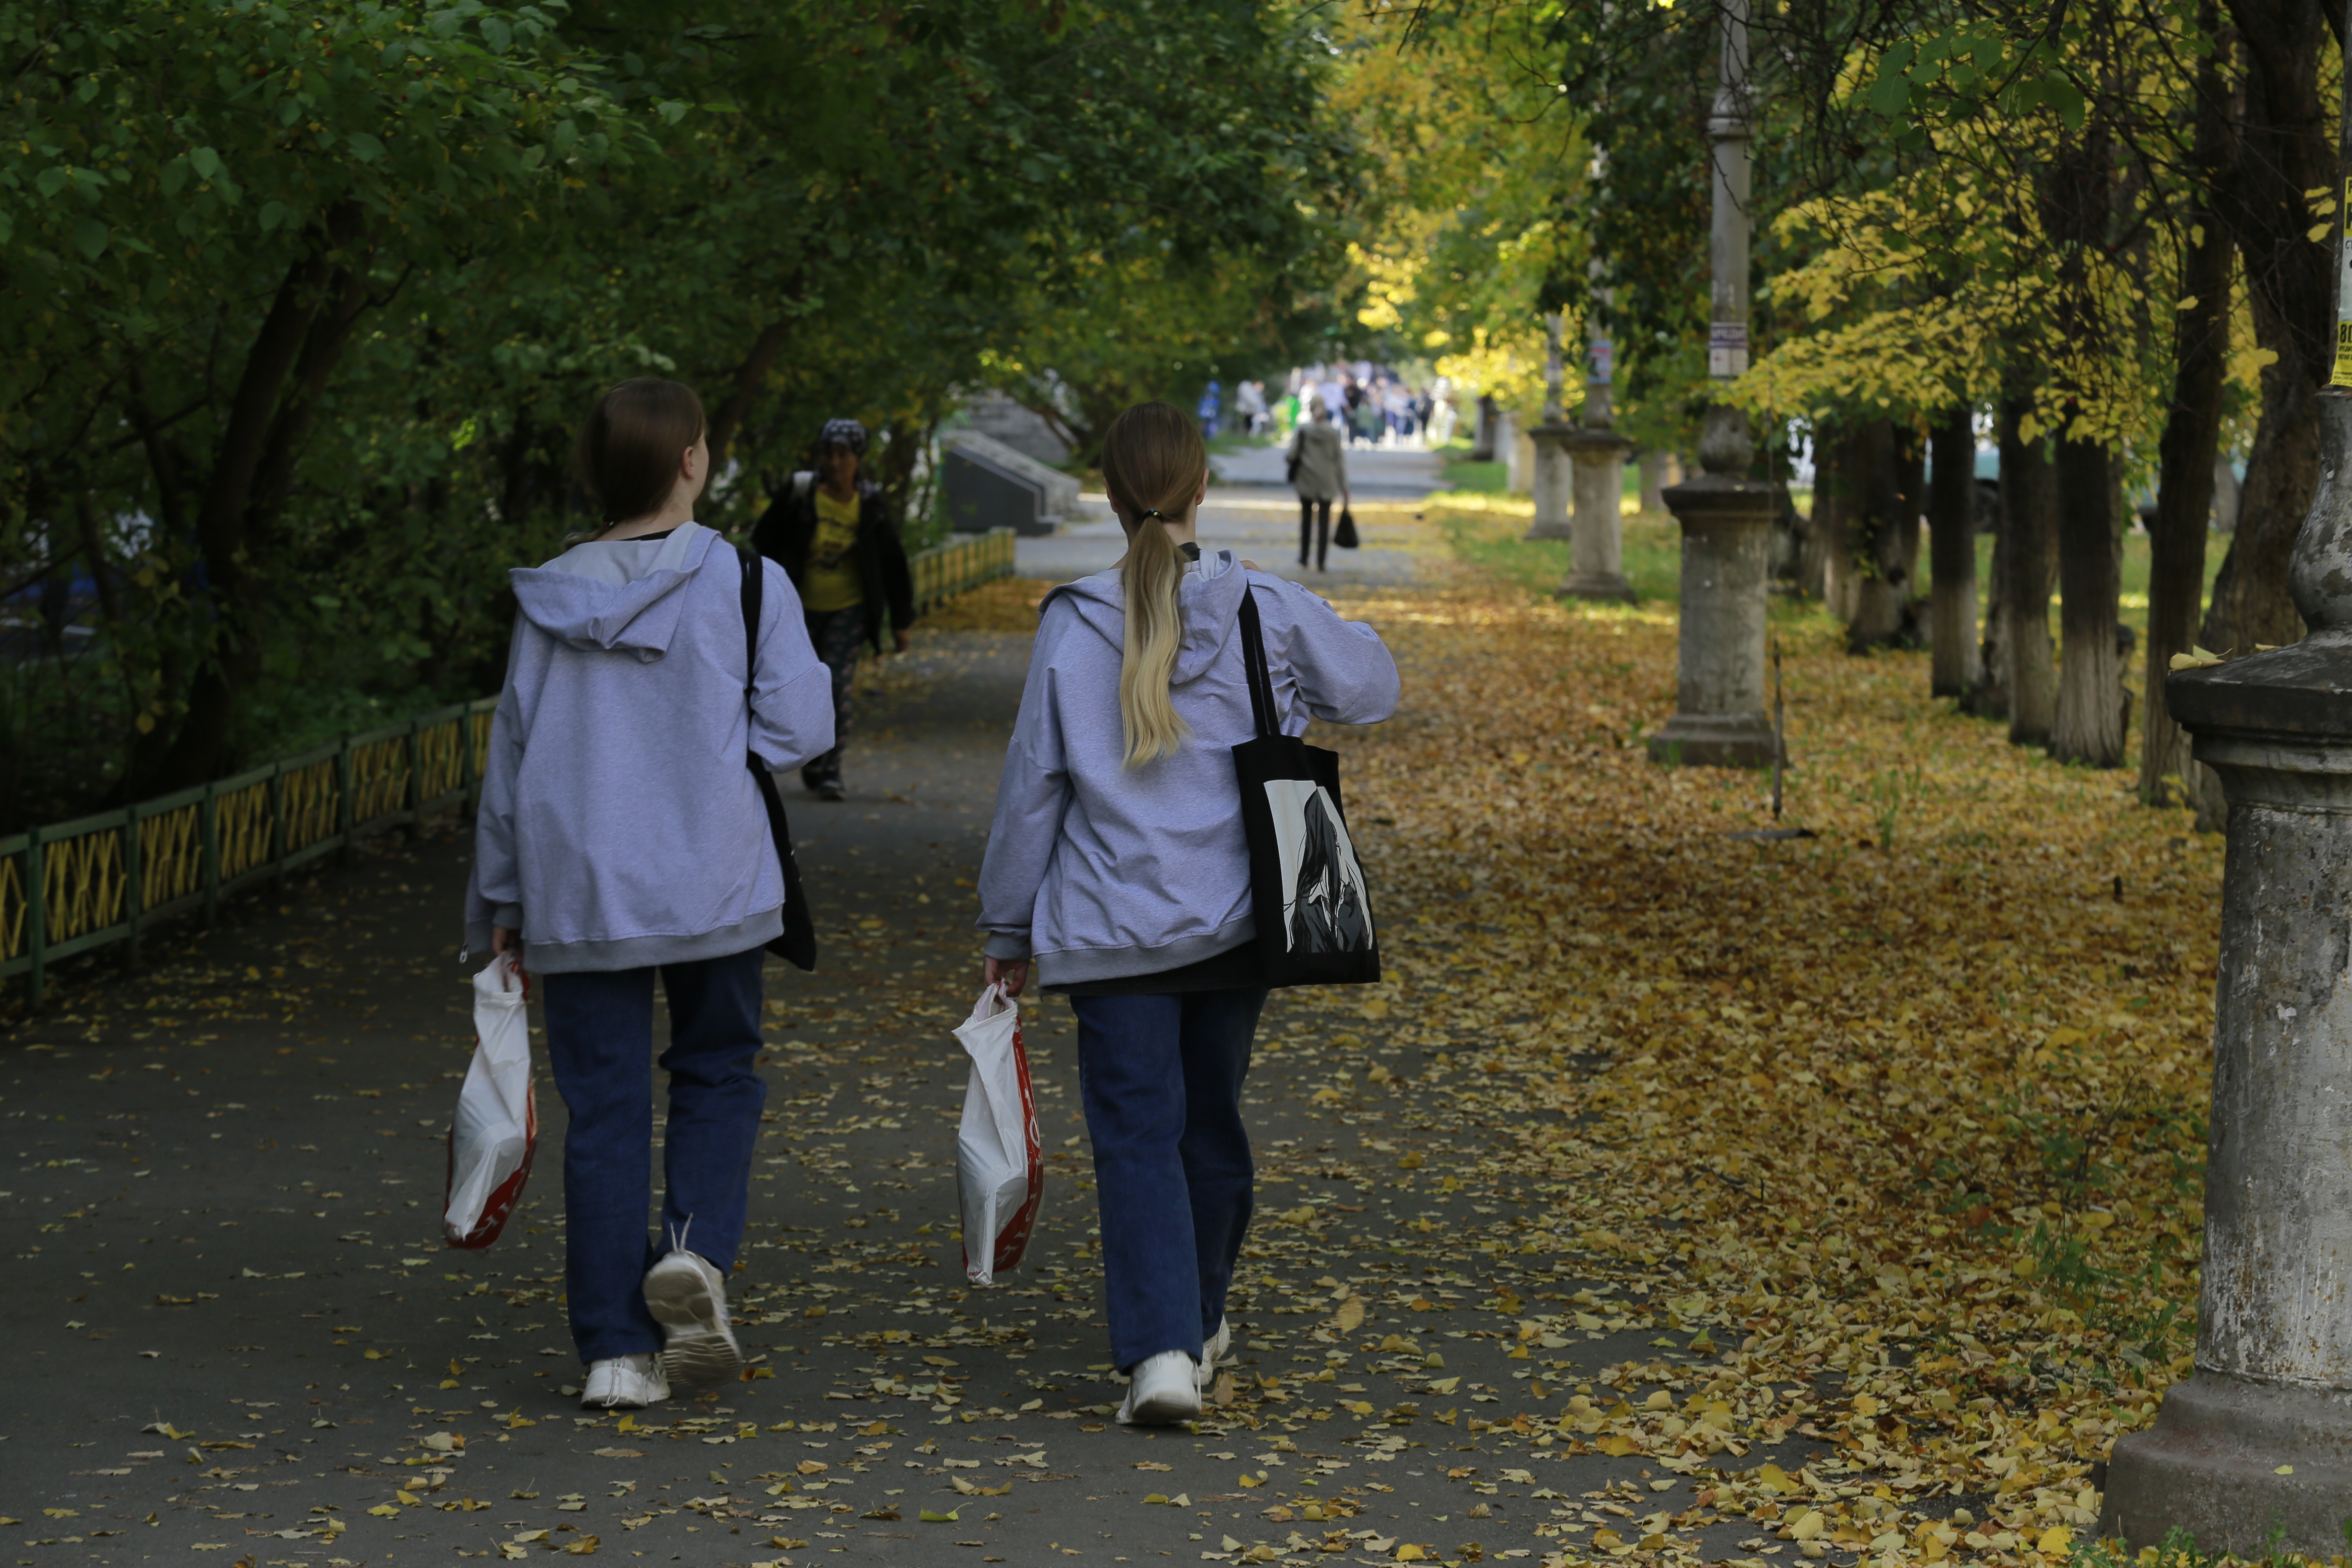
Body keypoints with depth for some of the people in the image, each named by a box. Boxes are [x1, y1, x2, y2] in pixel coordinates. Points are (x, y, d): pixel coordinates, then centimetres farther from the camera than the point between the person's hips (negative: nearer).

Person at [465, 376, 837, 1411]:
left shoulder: (548, 601, 2)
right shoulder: (744, 584, -5)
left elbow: (511, 754, 6)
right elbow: (799, 729, -7)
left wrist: (501, 899, 15)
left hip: (577, 895, 2)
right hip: (713, 885, -2)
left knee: (603, 1111, 5)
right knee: (716, 1072, 17)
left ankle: (617, 1350, 5)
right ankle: (697, 1248, -8)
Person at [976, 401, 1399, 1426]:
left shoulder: (1071, 627, -7)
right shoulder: (1267, 611, -4)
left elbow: (1032, 786, -1)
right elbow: (1373, 688, 13)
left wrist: (1008, 927, 8)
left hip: (1113, 932, -2)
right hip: (1236, 919, 2)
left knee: (1136, 1135, -1)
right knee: (1211, 1124, 18)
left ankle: (1159, 1350, -15)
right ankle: (1198, 1323, 34)